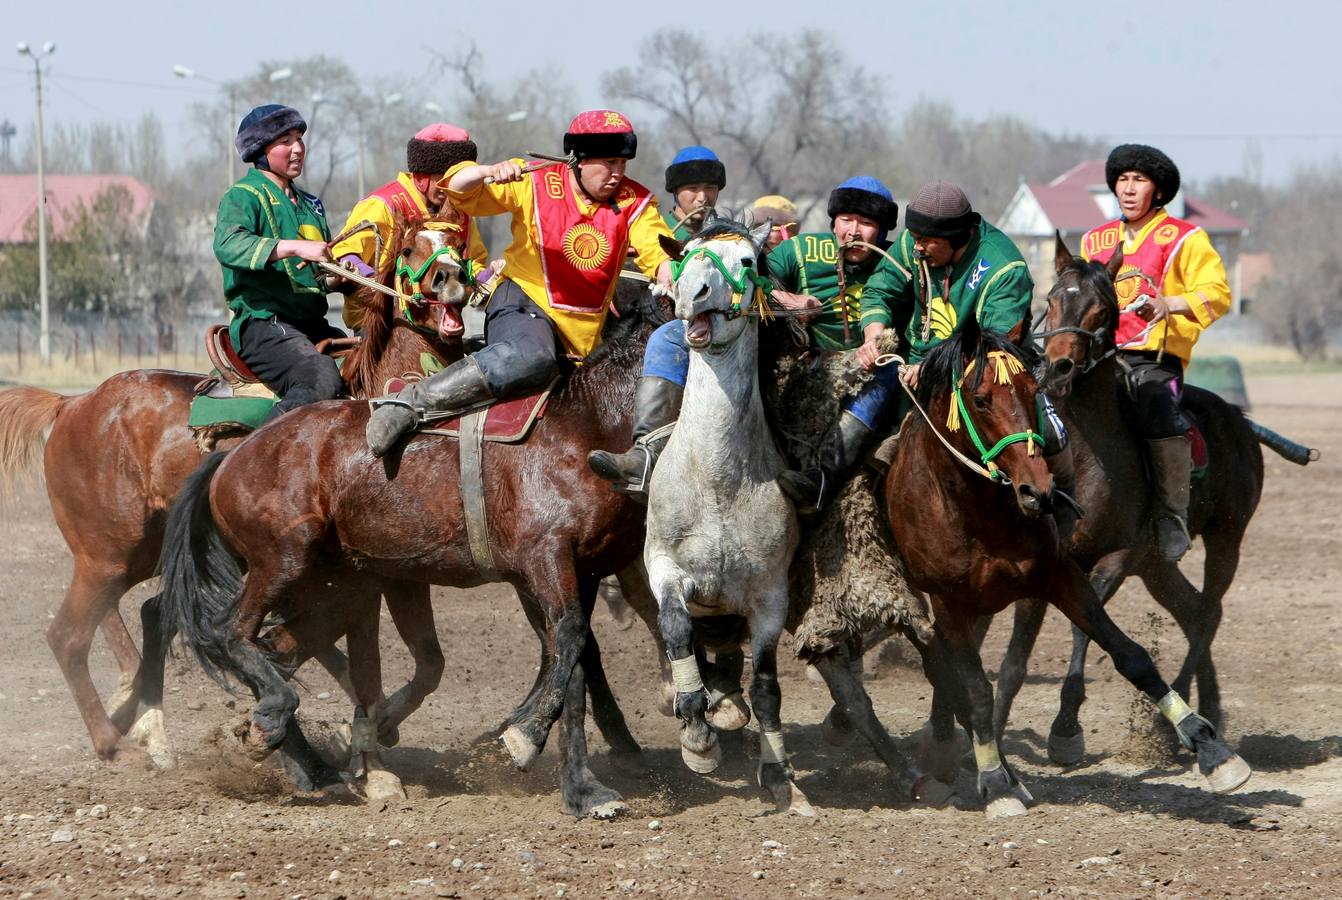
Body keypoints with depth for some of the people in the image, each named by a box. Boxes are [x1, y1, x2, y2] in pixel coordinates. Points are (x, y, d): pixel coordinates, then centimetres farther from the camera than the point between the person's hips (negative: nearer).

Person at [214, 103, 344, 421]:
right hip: (263, 322, -9)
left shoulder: (310, 204, 23)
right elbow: (228, 245, -23)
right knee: (322, 378, -33)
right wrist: (295, 248, -32)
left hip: (312, 323, 9)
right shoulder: (242, 196, -3)